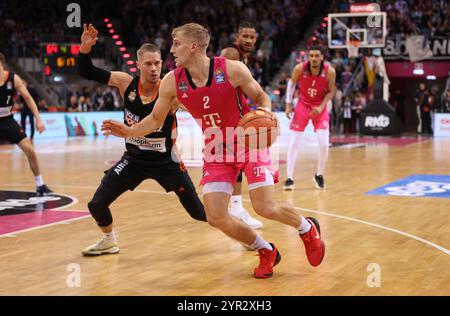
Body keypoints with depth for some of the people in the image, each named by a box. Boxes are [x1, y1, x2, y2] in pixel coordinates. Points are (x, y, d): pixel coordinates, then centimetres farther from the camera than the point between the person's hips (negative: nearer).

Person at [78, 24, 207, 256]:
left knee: (199, 211, 1)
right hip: (134, 158, 3)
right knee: (96, 205, 1)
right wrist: (85, 48, -23)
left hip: (165, 160, -3)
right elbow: (87, 73, -6)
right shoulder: (126, 83, -12)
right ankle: (109, 242, 29)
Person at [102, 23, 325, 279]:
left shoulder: (232, 70, -19)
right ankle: (267, 252, 17)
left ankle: (308, 229, 23)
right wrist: (128, 131, -12)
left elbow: (261, 97, -4)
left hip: (250, 144, -4)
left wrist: (265, 113, -26)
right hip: (217, 153, 4)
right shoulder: (172, 82, -9)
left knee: (265, 207, -11)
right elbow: (156, 120, 4)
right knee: (216, 218, -8)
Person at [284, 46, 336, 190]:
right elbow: (292, 83, 0)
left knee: (324, 144, -10)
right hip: (303, 105, 0)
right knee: (294, 143, -6)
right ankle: (289, 178, 1)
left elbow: (330, 92, -7)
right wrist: (288, 104, -3)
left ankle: (319, 175, 13)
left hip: (320, 107, 0)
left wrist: (321, 107, -19)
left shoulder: (330, 71, -20)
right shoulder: (300, 68, -19)